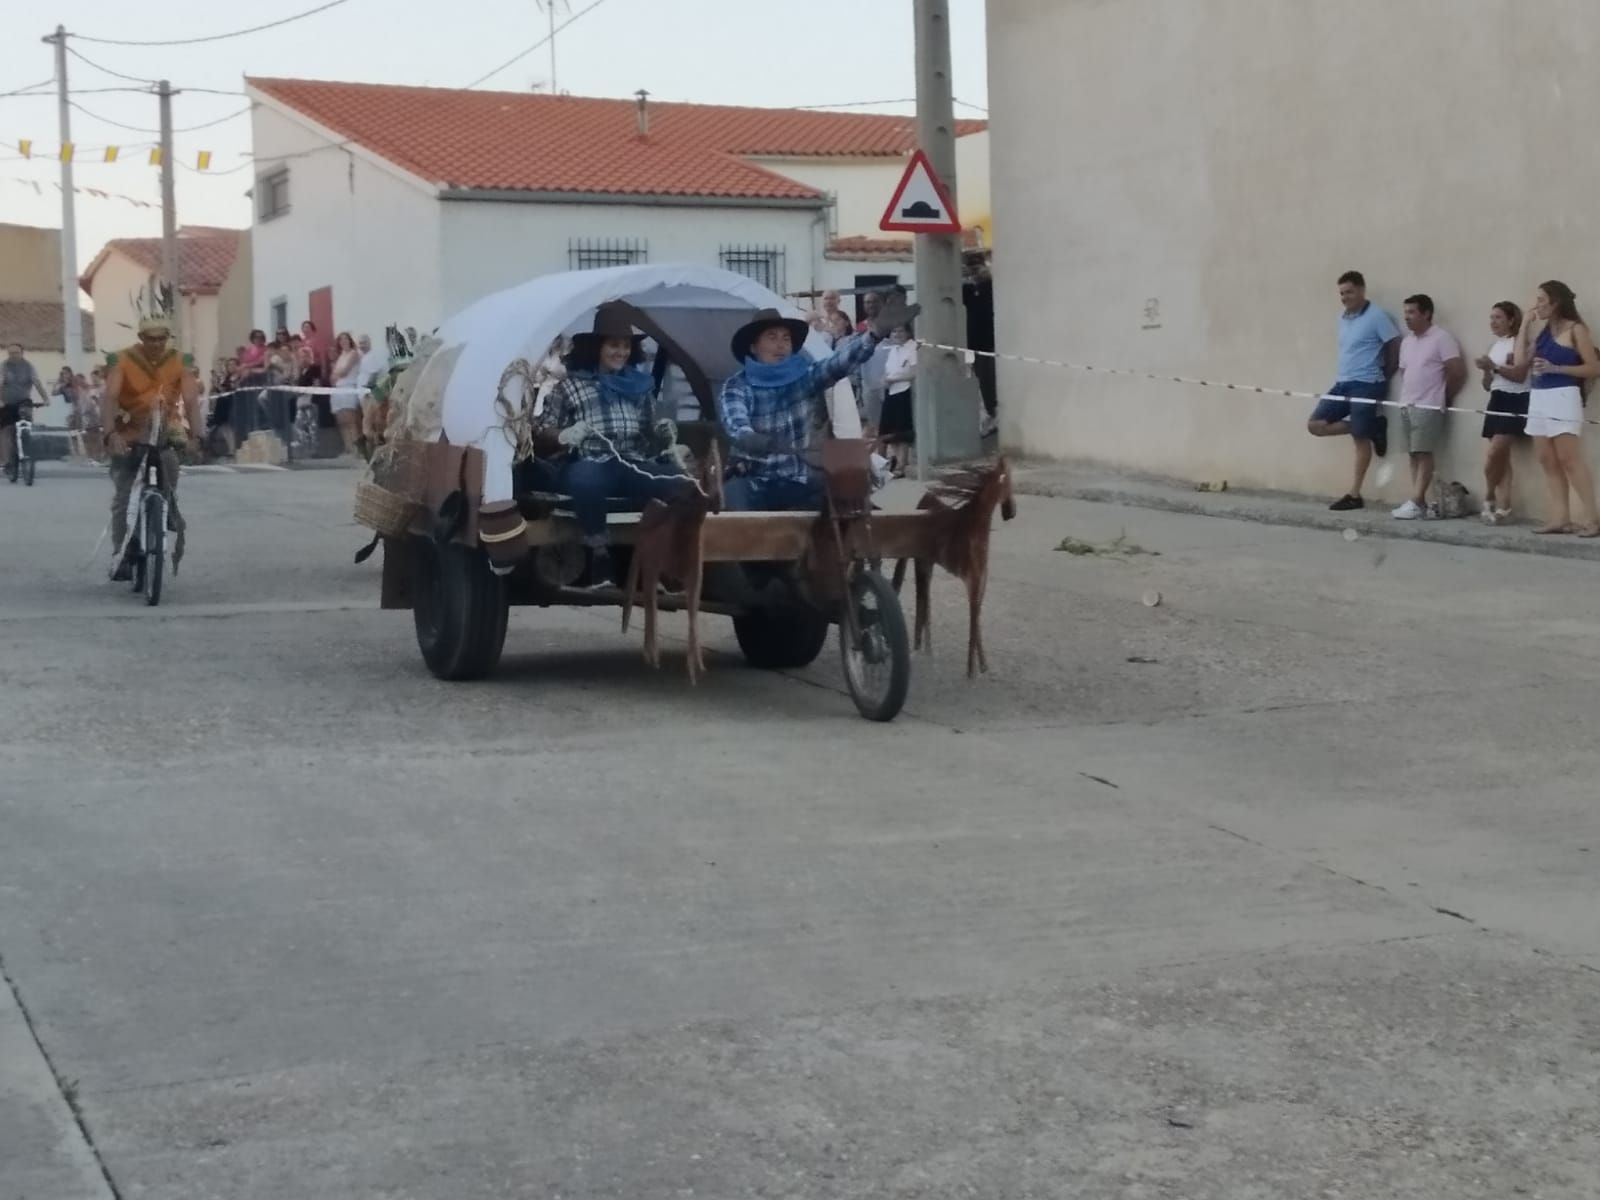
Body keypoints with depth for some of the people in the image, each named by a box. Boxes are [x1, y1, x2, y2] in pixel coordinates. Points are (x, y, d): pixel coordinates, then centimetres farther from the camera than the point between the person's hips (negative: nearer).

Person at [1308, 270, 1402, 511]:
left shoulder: (1376, 316, -10)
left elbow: (1396, 347, -9)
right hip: (1342, 384, 8)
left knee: (1360, 439, -4)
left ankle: (1354, 495, 1)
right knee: (1315, 425, 0)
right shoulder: (1343, 319, 14)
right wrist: (1346, 378, 12)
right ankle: (1371, 428, 9)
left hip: (1366, 386, -8)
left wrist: (1383, 378, 0)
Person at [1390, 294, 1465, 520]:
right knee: (1414, 455, 5)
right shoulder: (1406, 341, 16)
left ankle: (1415, 502, -15)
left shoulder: (1441, 339, -8)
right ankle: (1419, 503, 6)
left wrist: (1444, 397, 0)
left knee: (1424, 454, -10)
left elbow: (1457, 371, -10)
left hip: (1428, 406, -8)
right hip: (1406, 405, 8)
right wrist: (1407, 396, 12)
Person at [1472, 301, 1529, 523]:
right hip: (1497, 401, 8)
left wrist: (1495, 366, -20)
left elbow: (1520, 374, -16)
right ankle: (1503, 508, -1)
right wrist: (1486, 371, -2)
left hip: (1515, 402, -8)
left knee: (1493, 454, -16)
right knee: (1501, 457, 2)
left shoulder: (1518, 342, -4)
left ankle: (1489, 499, 0)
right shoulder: (1495, 346, 19)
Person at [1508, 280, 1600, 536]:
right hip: (1538, 399, 8)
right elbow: (1521, 364, 8)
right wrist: (1525, 323, 10)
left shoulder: (1575, 329, -4)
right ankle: (1560, 517, 3)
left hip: (1562, 397, -8)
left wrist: (1555, 368, -15)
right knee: (1548, 461, 3)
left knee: (1569, 459, -12)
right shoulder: (1542, 331, 16)